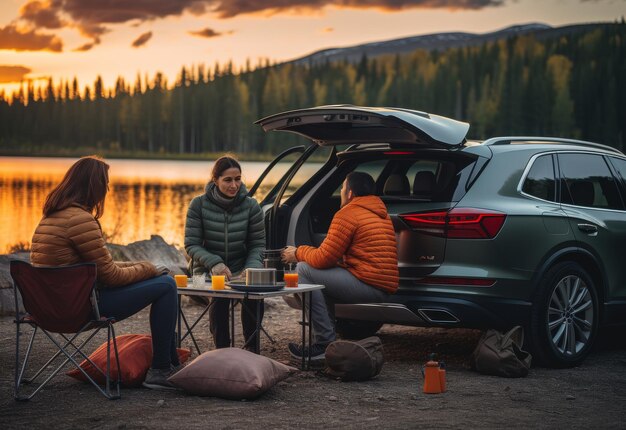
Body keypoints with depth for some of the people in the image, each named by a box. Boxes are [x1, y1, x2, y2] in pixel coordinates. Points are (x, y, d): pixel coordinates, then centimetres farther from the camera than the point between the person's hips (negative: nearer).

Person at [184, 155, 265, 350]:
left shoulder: (251, 206, 0)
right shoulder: (199, 205, -4)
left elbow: (258, 244, 4)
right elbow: (191, 244, -4)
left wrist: (251, 268, -16)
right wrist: (214, 263, -22)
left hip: (240, 270, 1)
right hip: (208, 271, -1)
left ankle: (251, 347, -15)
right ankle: (222, 349, -22)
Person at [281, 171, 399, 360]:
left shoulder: (348, 214, -8)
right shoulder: (381, 214, 22)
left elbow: (323, 258, -10)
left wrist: (298, 253, 9)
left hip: (367, 286, -10)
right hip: (384, 288, 10)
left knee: (304, 270, -8)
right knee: (322, 274, 28)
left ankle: (325, 343, -11)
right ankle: (327, 337, 20)